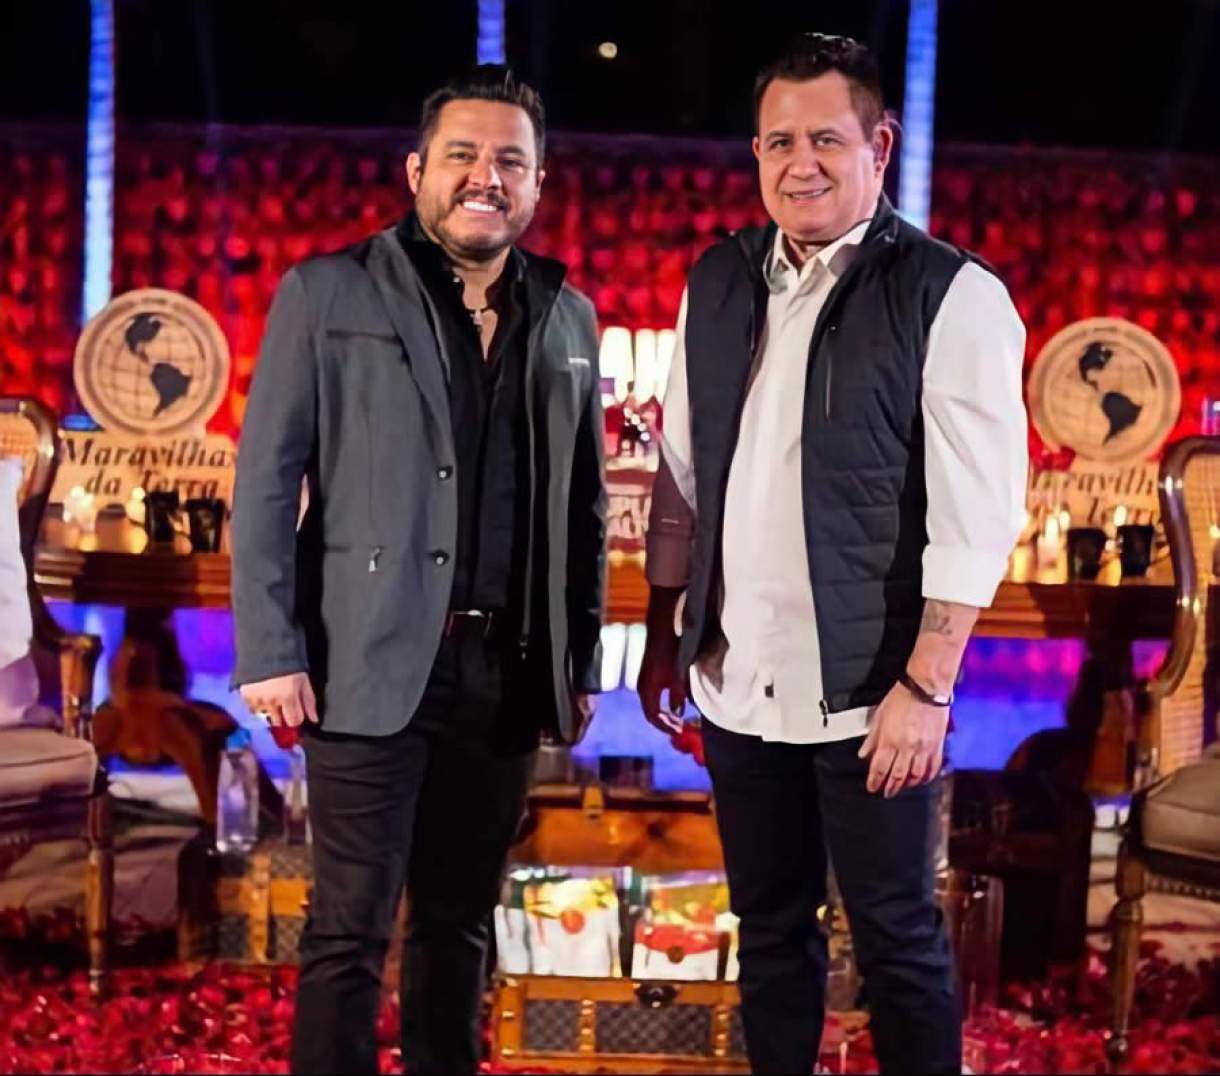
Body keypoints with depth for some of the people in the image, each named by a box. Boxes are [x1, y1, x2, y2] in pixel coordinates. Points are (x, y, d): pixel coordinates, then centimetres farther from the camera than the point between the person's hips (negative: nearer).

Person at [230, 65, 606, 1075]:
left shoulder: (569, 316, 11)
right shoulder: (328, 293, 0)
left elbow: (583, 508, 14)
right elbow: (266, 480, -3)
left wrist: (582, 662, 11)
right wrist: (270, 651, -10)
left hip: (509, 671, 4)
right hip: (373, 661, -3)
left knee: (461, 920, 13)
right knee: (352, 925, 0)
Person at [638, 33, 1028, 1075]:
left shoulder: (951, 297, -10)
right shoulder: (718, 284, 7)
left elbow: (976, 513, -13)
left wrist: (925, 686, -16)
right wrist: (663, 634, 14)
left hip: (867, 690, -5)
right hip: (738, 683, 5)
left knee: (897, 937, 8)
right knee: (769, 928, 17)